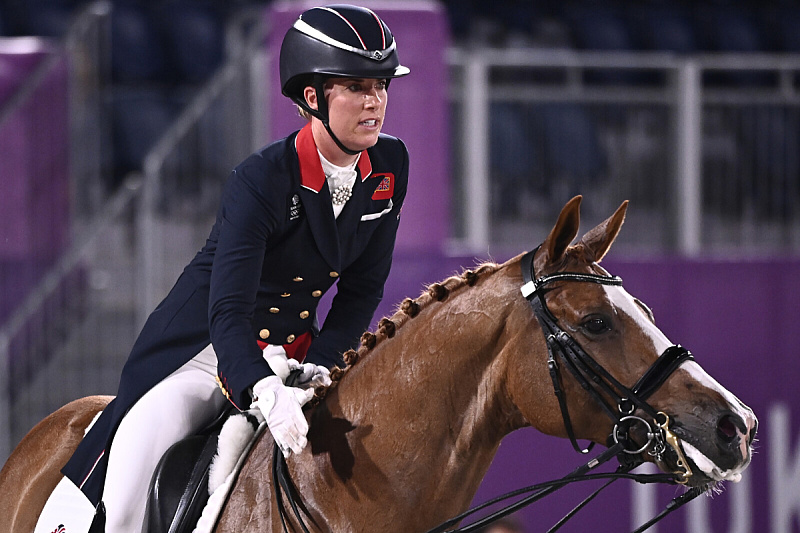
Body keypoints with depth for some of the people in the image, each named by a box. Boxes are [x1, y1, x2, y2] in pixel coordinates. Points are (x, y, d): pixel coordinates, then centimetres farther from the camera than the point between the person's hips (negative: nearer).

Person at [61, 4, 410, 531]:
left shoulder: (391, 166, -5)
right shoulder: (260, 181, -24)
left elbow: (362, 288, 1)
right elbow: (227, 310, -34)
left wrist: (322, 364, -15)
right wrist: (267, 392, -51)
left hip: (294, 351, 6)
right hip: (205, 347, -6)